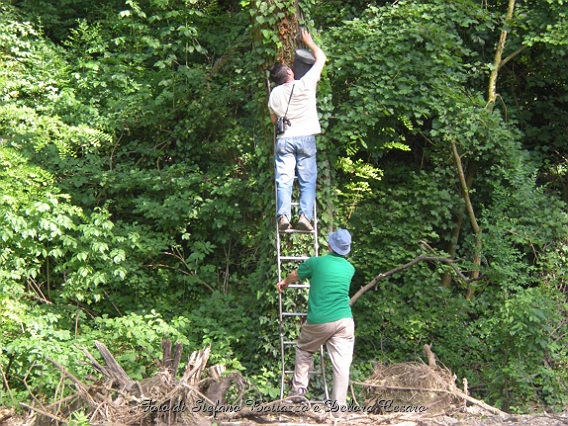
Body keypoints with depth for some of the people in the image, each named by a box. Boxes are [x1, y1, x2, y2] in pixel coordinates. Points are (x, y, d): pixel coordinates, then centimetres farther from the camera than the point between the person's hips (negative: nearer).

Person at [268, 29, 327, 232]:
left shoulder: (274, 95, 3)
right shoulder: (305, 84, -5)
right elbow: (321, 58, 6)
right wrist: (309, 42, 19)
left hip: (284, 139, 2)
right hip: (306, 138, -1)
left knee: (284, 179, -1)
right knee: (308, 180, 2)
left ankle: (283, 215, -15)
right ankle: (305, 215, -11)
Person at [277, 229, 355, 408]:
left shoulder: (315, 262, 1)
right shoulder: (349, 268, 12)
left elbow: (294, 276, 21)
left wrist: (283, 283, 44)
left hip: (318, 321, -2)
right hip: (344, 321, 2)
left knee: (304, 350, 23)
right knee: (342, 364, 0)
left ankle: (298, 390, 18)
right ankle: (339, 405, -3)